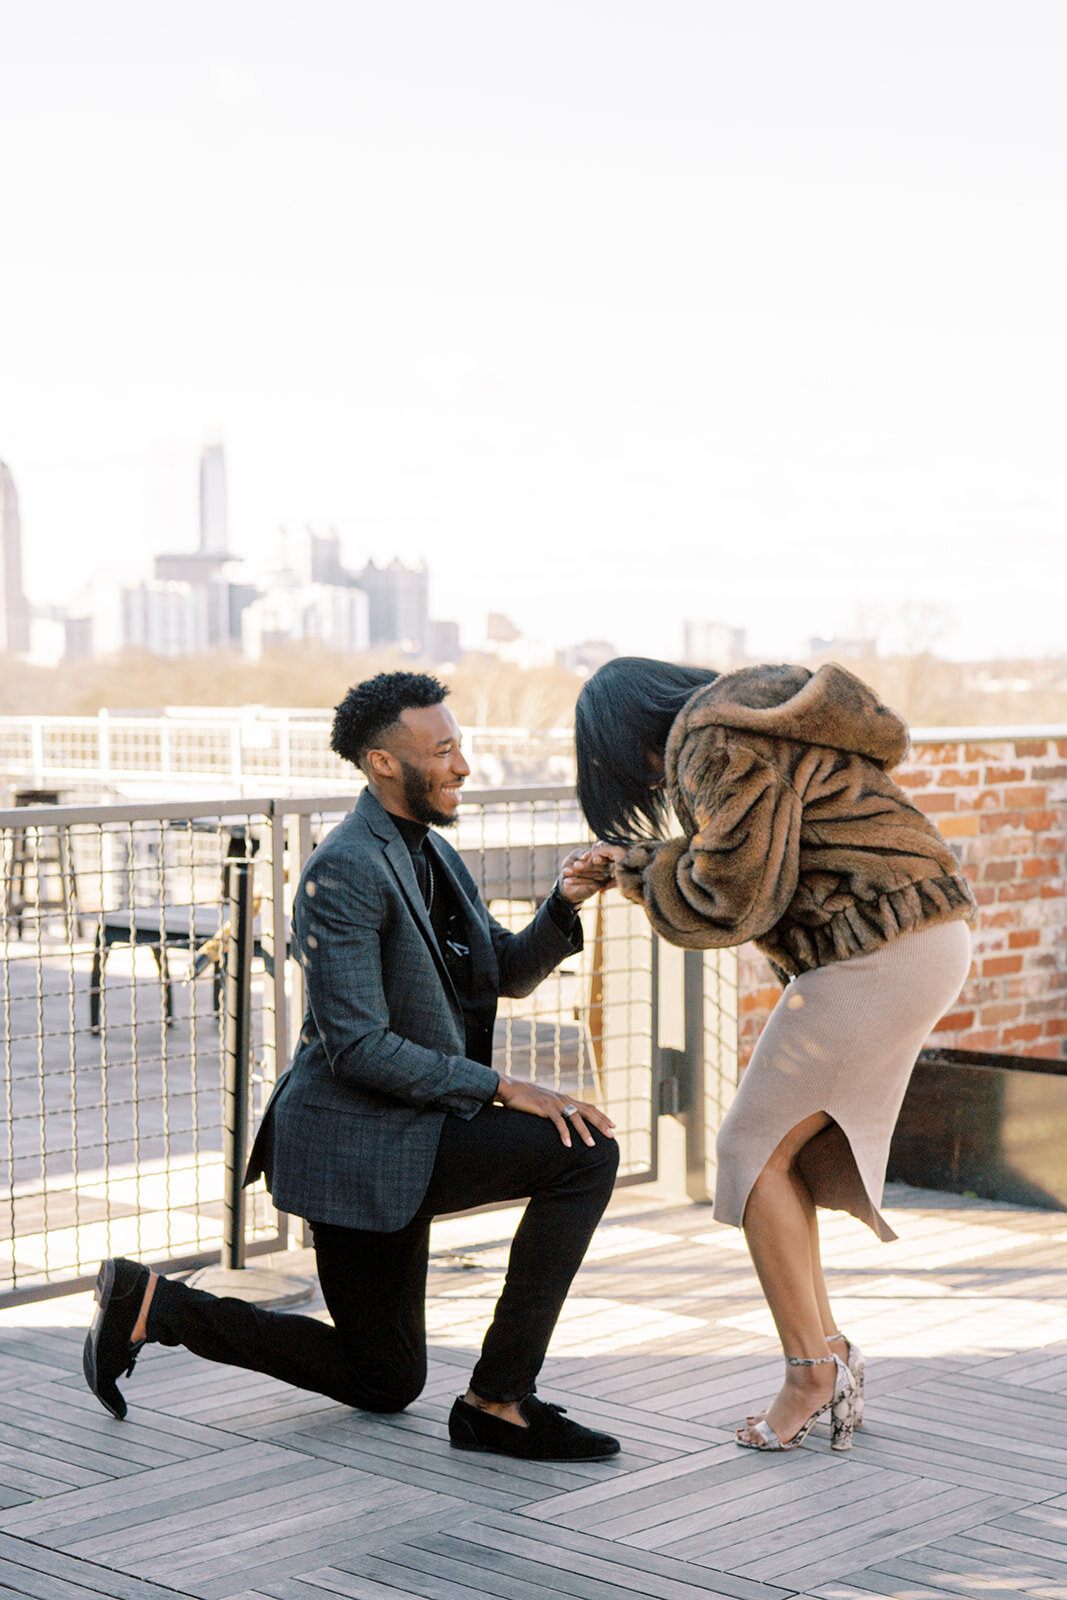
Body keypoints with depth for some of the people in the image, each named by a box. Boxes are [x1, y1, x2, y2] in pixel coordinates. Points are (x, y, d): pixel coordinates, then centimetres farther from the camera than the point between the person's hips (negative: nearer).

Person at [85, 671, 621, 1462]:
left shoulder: (431, 854, 10)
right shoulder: (343, 871, -20)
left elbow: (509, 974, 14)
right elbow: (357, 1046, -24)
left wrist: (564, 904, -5)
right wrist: (503, 1089, -22)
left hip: (399, 1138, 10)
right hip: (358, 1139, -10)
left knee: (384, 1382, 19)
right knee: (585, 1153, -20)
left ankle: (152, 1303, 19)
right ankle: (499, 1400, -12)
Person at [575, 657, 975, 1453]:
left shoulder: (722, 744, -13)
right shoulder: (748, 715, 19)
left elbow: (734, 895, -15)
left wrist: (643, 868, 1)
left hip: (880, 953, -10)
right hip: (921, 940, 10)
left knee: (757, 1149, -1)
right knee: (782, 1147, 11)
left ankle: (813, 1366, 3)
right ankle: (828, 1351, 12)